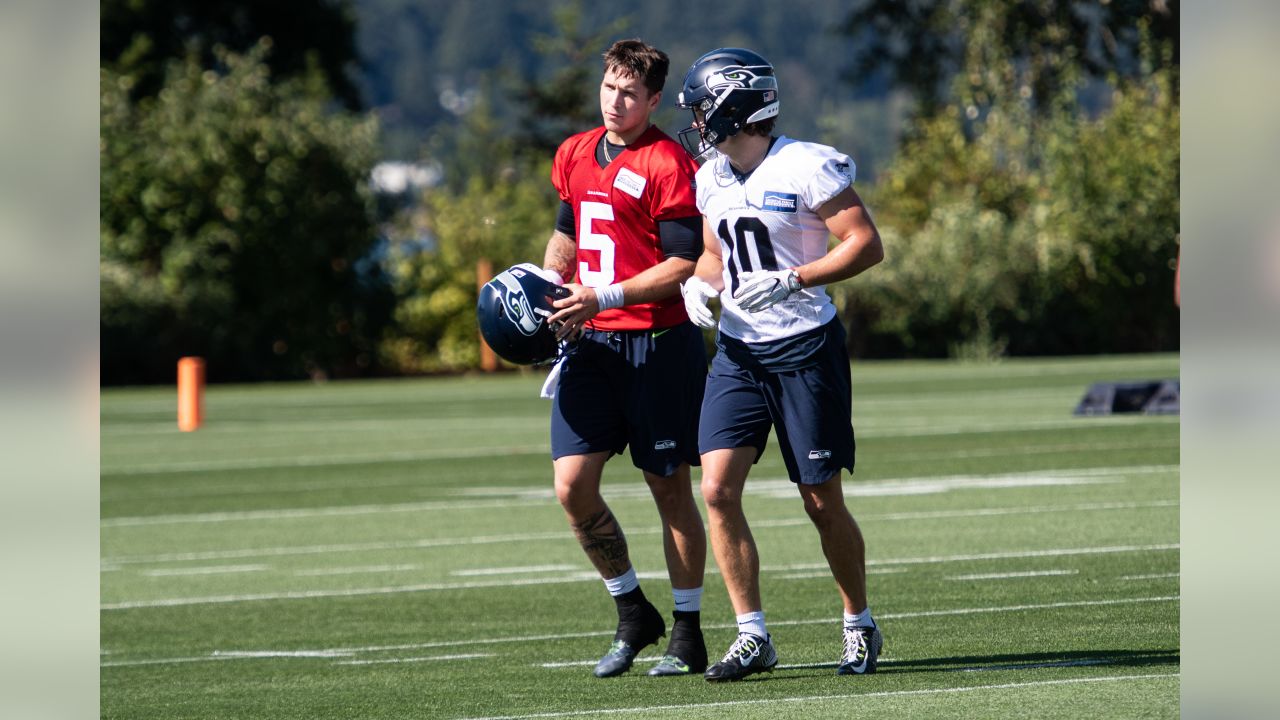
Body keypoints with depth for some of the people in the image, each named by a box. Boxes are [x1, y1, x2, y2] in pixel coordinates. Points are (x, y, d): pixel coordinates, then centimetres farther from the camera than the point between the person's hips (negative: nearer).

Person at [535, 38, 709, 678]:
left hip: (658, 343, -6)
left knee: (671, 489, 2)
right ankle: (633, 615, 14)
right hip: (589, 342, 6)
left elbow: (685, 265, -13)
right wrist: (546, 288, 11)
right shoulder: (574, 155, 12)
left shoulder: (668, 165, -10)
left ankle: (687, 632, 13)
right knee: (572, 486, -3)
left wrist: (605, 297, -20)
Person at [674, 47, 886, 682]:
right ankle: (752, 636, -2)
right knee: (718, 490, -9)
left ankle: (860, 626, 22)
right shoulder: (712, 179, 9)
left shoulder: (807, 168, -13)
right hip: (737, 352, 6)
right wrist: (700, 283, 1)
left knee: (823, 503, 1)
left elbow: (866, 244, -15)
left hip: (805, 350, -6)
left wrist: (790, 280, -24)